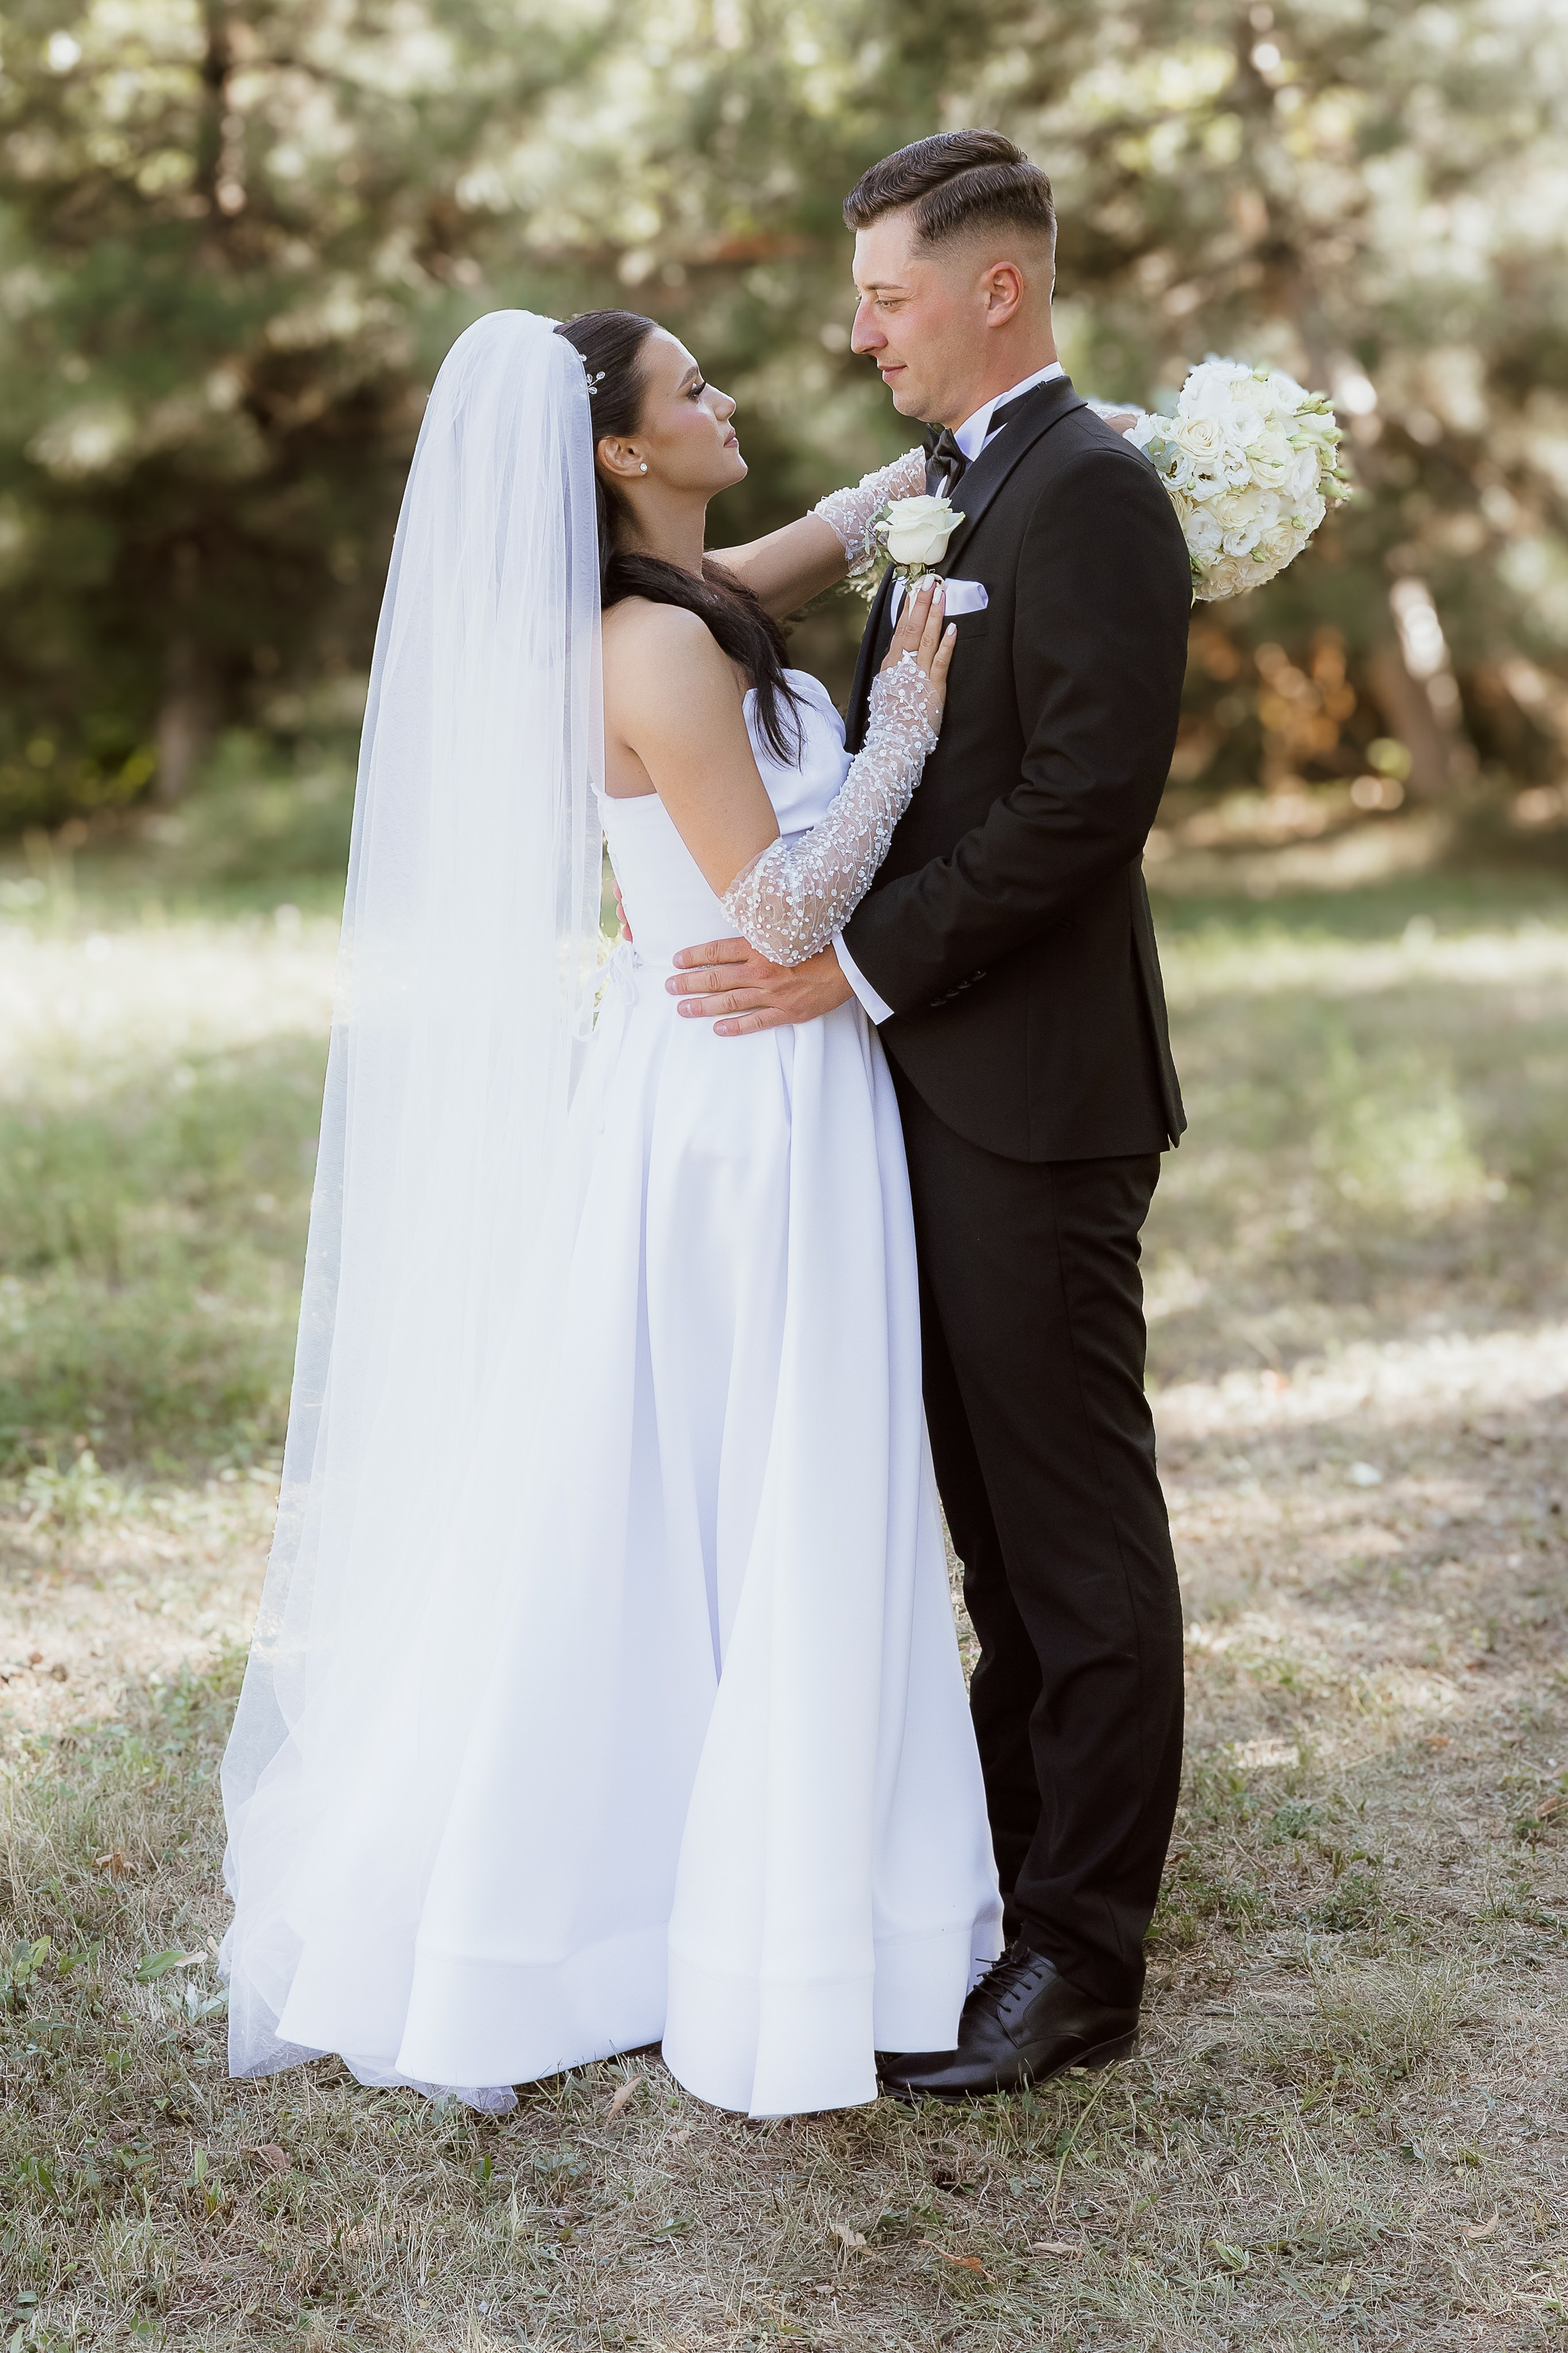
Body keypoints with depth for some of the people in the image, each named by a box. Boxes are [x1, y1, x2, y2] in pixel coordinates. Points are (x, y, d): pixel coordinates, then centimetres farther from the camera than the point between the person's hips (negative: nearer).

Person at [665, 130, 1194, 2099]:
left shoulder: (1090, 491, -13)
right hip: (942, 1083, 9)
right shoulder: (953, 492, 17)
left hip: (1039, 1091, -9)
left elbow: (1085, 800, -21)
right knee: (995, 1508, 17)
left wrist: (858, 965, -19)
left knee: (1076, 1523, -1)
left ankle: (1081, 1955, 8)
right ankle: (1021, 1850, 30)